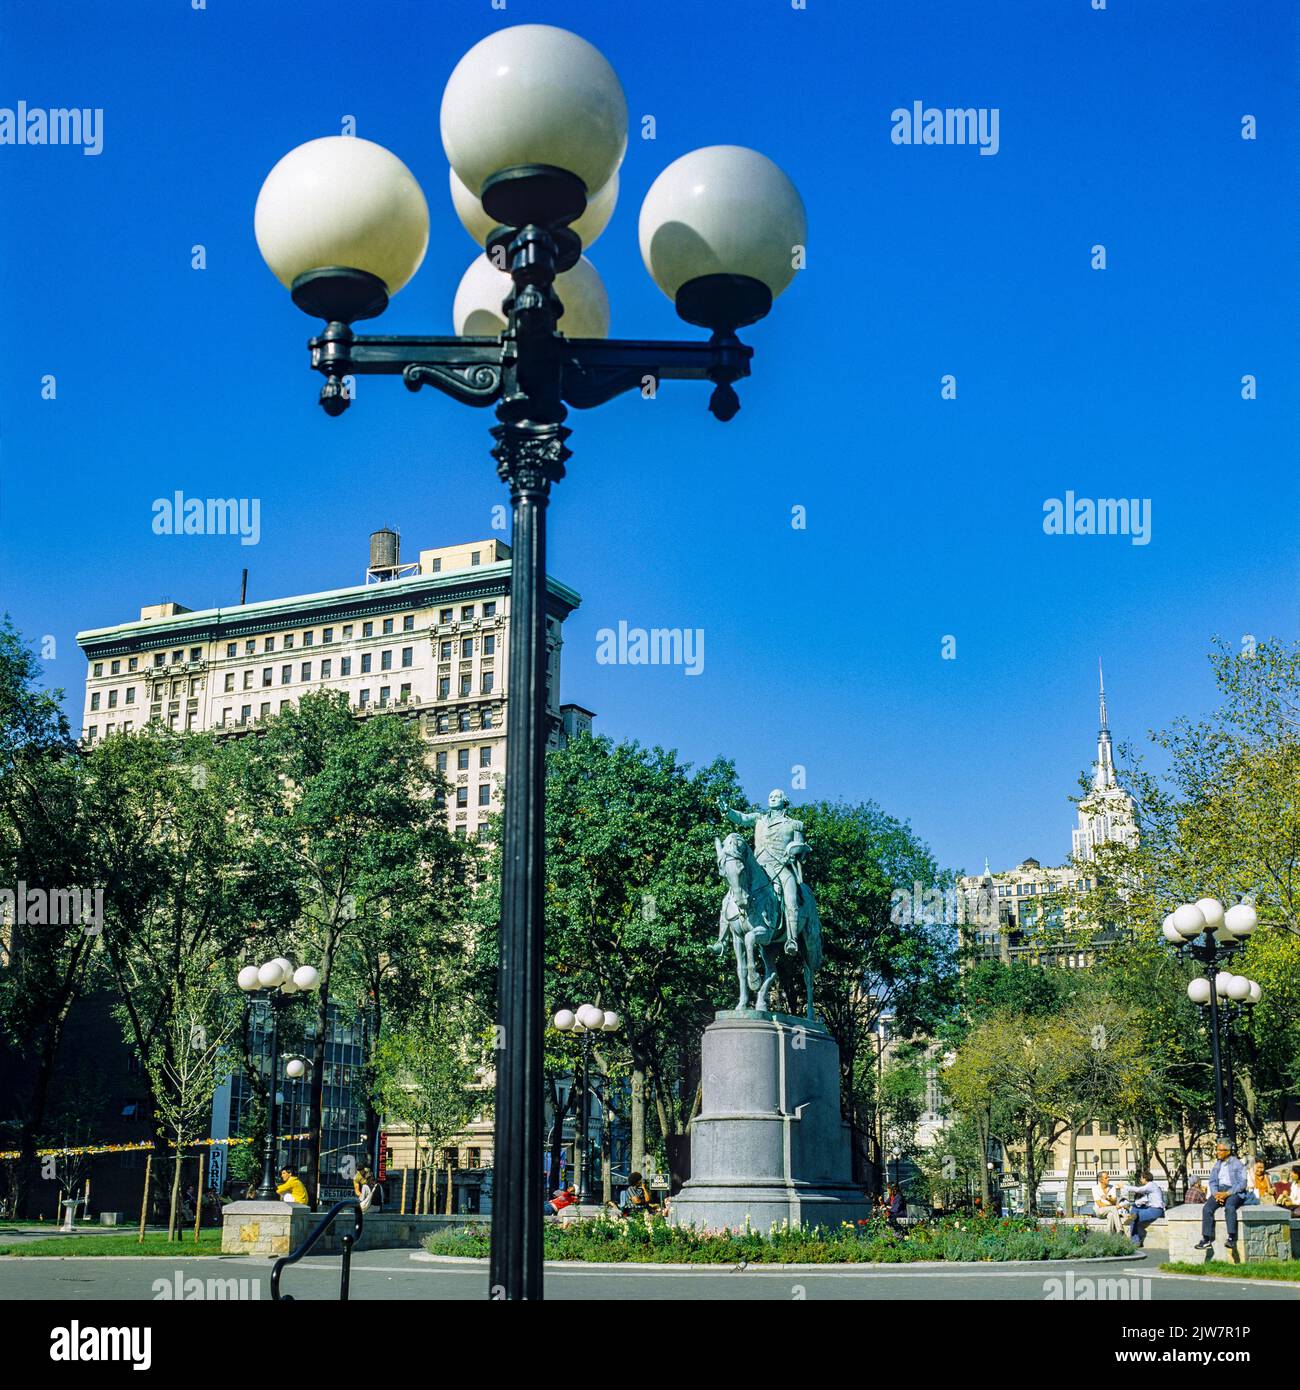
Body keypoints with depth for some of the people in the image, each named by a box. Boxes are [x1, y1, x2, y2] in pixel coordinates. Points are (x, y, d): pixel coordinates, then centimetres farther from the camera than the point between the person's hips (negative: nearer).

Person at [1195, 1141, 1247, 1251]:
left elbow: (1242, 1184, -7)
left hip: (1234, 1192, -5)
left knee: (1229, 1206, -38)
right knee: (1207, 1208, -23)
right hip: (1219, 1191, 5)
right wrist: (1215, 1193, -6)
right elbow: (1212, 1181, 16)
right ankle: (1207, 1240, -26)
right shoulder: (1217, 1164, 20)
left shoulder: (1237, 1164, 1)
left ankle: (1232, 1238, -40)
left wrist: (1227, 1193, -18)